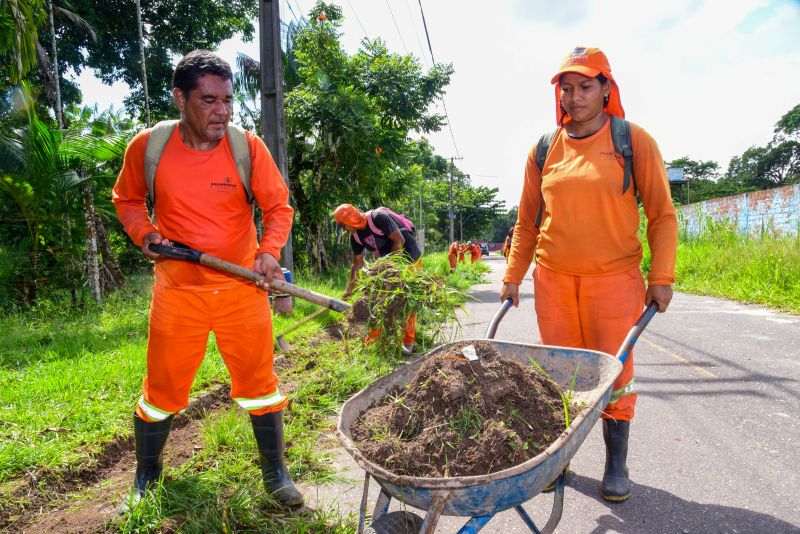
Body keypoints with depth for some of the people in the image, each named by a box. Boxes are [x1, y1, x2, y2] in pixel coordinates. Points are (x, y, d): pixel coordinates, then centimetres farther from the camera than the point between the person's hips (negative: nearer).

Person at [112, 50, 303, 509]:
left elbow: (279, 207, -3)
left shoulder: (248, 146, -8)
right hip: (178, 291, 1)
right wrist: (145, 234, -7)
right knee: (162, 389, 12)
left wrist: (269, 251, -21)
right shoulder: (148, 146, -5)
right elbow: (127, 200, 12)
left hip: (243, 289, 0)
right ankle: (145, 480, 36)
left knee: (259, 381, 8)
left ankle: (276, 474, 26)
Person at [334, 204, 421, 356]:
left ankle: (408, 342, 3)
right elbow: (358, 263, 1)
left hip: (409, 258, -7)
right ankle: (375, 335, 17)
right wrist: (350, 288, -5)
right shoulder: (355, 237, -4)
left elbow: (399, 241, -24)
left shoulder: (378, 218, -26)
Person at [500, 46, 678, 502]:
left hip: (615, 279, -2)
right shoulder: (544, 149, 7)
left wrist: (662, 277, -6)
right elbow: (527, 221, 12)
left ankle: (617, 465, 23)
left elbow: (662, 214, 1)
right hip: (553, 279, 3)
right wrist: (513, 276, 8)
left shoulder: (633, 141, -1)